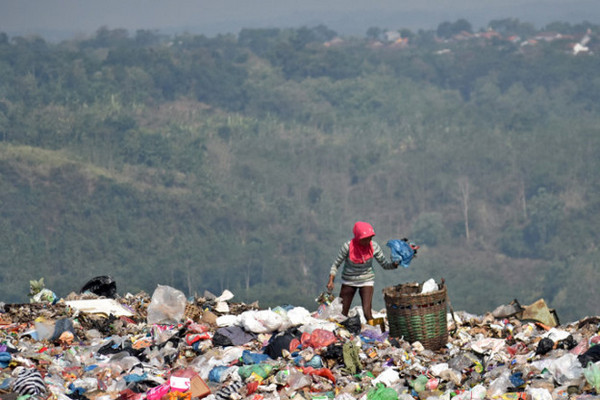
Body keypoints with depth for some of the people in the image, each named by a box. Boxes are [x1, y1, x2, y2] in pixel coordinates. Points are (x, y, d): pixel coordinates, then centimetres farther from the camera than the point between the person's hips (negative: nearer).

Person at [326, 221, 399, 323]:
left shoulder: (373, 246, -14)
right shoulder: (348, 246, -20)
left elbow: (385, 265, -7)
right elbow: (336, 265, -10)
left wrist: (394, 265, -28)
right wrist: (331, 281, -21)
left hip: (366, 281, 0)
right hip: (349, 281, 0)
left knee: (367, 312, -18)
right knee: (342, 314, 1)